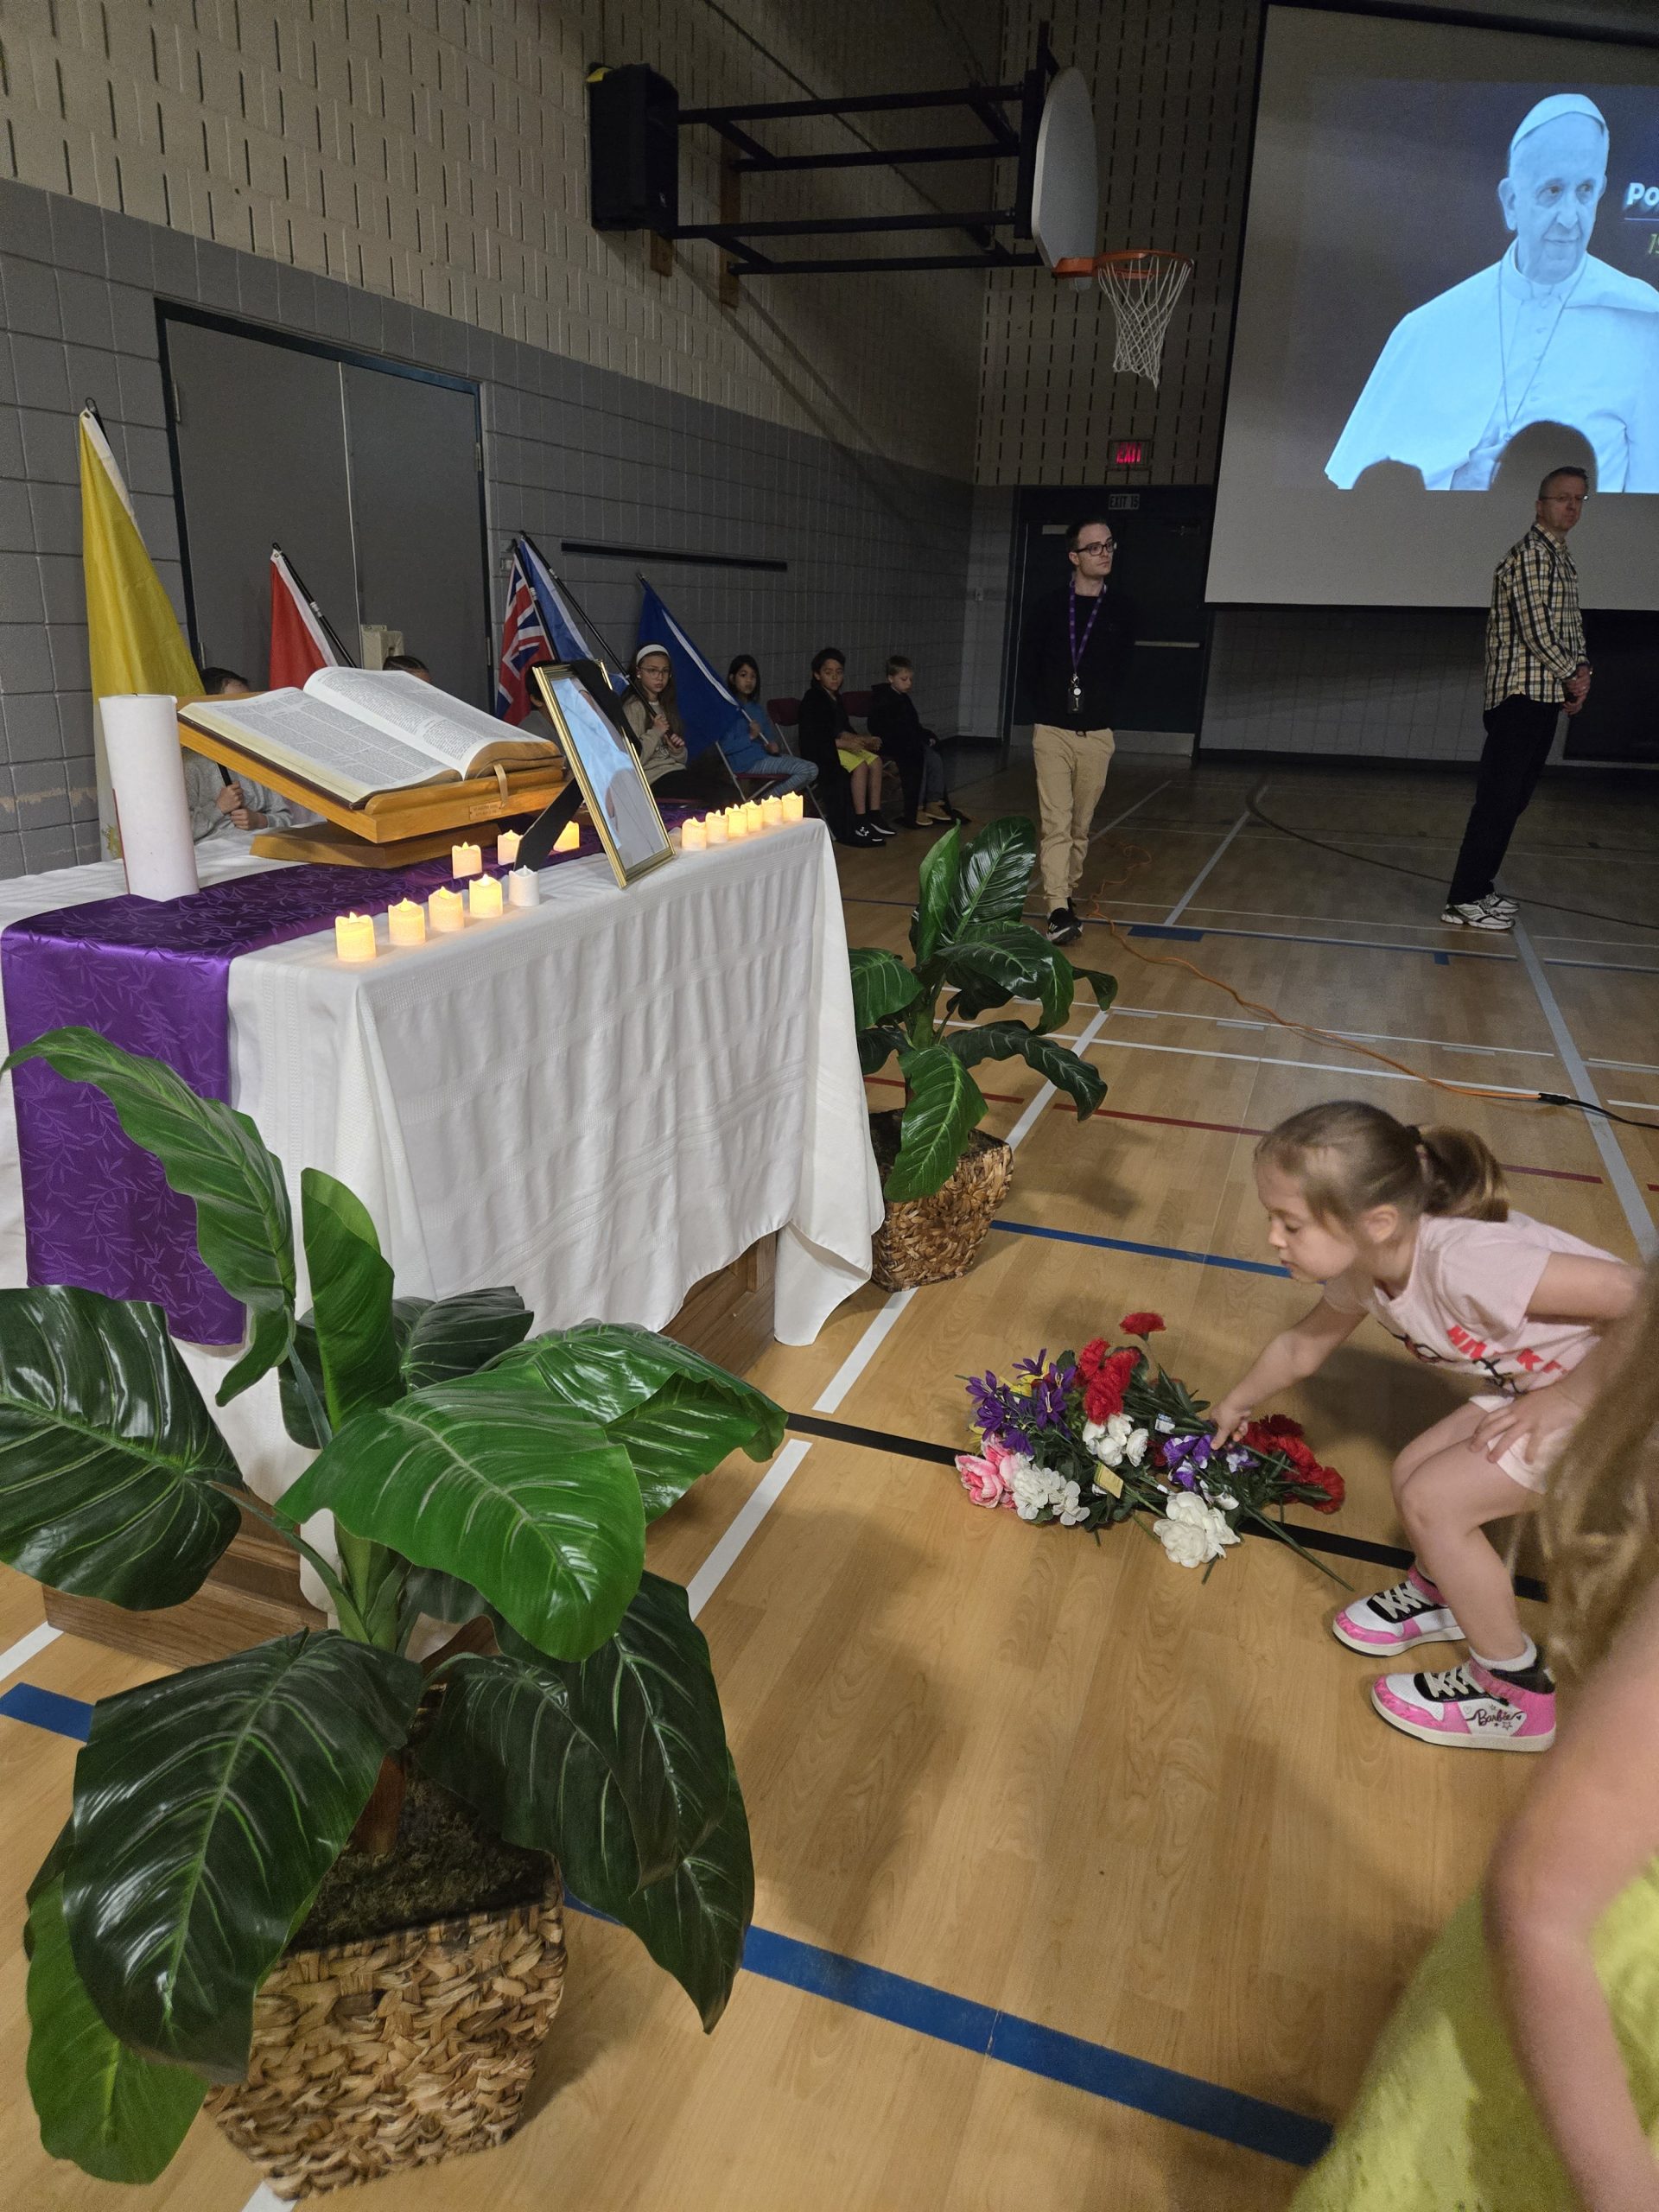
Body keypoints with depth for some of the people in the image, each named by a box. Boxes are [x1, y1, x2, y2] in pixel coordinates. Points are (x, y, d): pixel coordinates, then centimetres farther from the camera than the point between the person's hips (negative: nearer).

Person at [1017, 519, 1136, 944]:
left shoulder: (1121, 610, 4)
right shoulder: (1050, 607, 0)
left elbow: (1122, 669, 14)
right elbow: (1028, 663, 9)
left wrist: (1103, 708, 11)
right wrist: (1046, 707, 9)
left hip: (1097, 735, 2)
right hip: (1053, 732, -2)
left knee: (1080, 824, 9)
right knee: (1056, 822, -9)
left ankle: (1068, 890, 23)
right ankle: (1059, 910, -14)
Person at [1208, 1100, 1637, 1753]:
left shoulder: (1463, 1262, -37)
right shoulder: (1365, 1267, -9)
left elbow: (1636, 1297, -35)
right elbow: (1303, 1344, 10)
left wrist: (1564, 1399, -25)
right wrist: (1236, 1403, 24)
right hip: (1536, 1382, 7)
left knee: (1433, 1501, -10)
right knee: (1414, 1472, 5)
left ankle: (1515, 1697, 10)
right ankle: (1439, 1597, 37)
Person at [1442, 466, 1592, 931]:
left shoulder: (1562, 558, 20)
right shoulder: (1530, 555, -10)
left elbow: (1571, 622, 22)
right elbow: (1535, 629, -17)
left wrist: (1581, 668, 4)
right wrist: (1572, 676, -7)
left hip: (1546, 695, 10)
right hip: (1521, 692, -10)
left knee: (1514, 797, 12)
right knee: (1498, 799, -11)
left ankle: (1478, 886, 19)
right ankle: (1464, 901, -9)